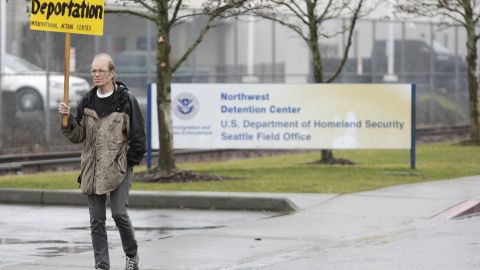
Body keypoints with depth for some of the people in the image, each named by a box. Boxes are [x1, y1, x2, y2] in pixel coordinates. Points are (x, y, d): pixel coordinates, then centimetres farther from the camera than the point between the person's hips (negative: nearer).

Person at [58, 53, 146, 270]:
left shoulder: (126, 100, -5)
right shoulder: (87, 102, 8)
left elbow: (137, 134, -2)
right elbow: (77, 136, 10)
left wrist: (131, 161, -3)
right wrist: (68, 119, -7)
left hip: (119, 168, -4)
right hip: (92, 169, 4)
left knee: (119, 214, -13)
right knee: (97, 220, 3)